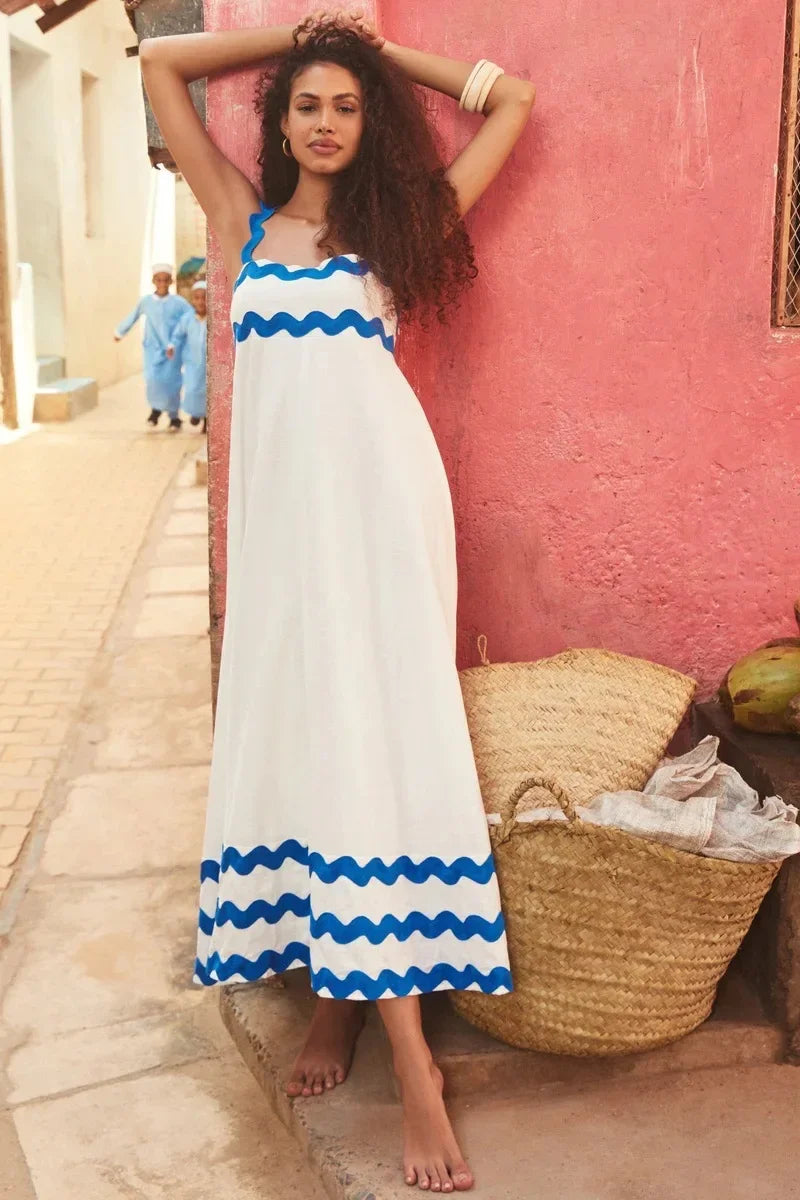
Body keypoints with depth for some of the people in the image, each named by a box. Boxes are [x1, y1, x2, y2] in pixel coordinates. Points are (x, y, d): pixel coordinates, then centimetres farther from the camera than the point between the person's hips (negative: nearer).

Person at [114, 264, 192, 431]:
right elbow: (132, 317, 17)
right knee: (152, 379, -15)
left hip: (172, 349, -1)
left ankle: (174, 417, 16)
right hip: (153, 348, 1)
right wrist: (119, 332, 30)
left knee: (171, 383, -3)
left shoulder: (179, 302, -2)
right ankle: (156, 408, 13)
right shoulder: (146, 301, 3)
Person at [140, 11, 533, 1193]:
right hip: (283, 502, 3)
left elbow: (513, 98, 15)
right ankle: (333, 986, 14)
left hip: (380, 498, -2)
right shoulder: (244, 216, 15)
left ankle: (364, 996, -4)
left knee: (378, 729, -6)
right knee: (293, 731, 2)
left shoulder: (399, 218, 10)